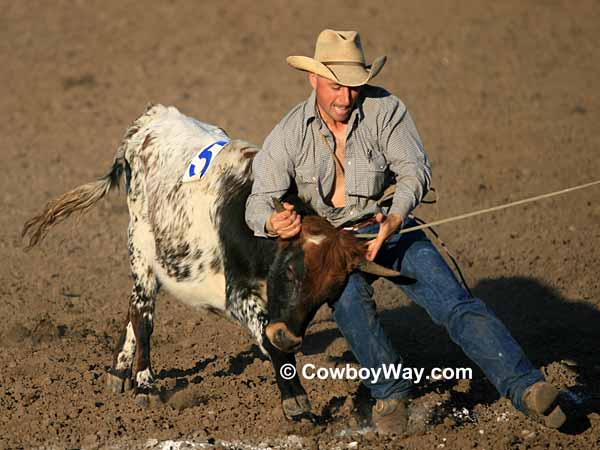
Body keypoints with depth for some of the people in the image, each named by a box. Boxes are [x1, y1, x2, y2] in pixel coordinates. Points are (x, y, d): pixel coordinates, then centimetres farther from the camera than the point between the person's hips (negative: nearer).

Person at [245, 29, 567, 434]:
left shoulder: (384, 108, -8)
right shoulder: (289, 135, -6)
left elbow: (415, 171, -13)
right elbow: (259, 201, -7)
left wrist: (394, 220, -33)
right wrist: (273, 223, -33)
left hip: (389, 228, 0)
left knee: (452, 300, -19)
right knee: (349, 298, -33)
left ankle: (524, 386, -29)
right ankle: (390, 392, -14)